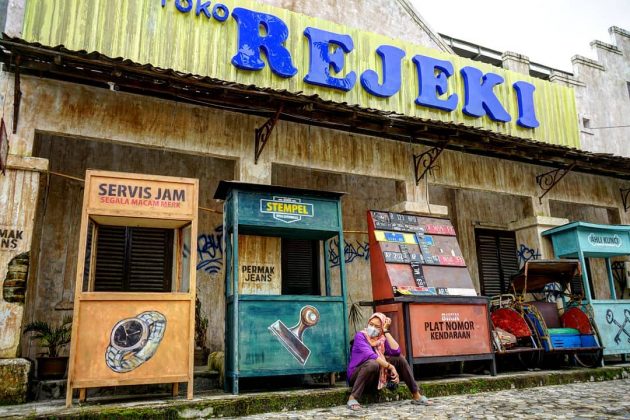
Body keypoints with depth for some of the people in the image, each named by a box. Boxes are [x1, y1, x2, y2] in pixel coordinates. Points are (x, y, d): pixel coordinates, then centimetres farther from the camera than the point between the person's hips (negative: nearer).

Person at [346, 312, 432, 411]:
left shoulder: (382, 339, 2)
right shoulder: (360, 335, -14)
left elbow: (396, 351, -17)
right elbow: (370, 355, -29)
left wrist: (386, 331, -15)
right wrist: (391, 367, -30)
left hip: (375, 376, 6)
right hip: (356, 375, -6)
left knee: (399, 359, -6)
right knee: (373, 363, -37)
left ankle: (417, 396, -2)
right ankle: (352, 399, -34)